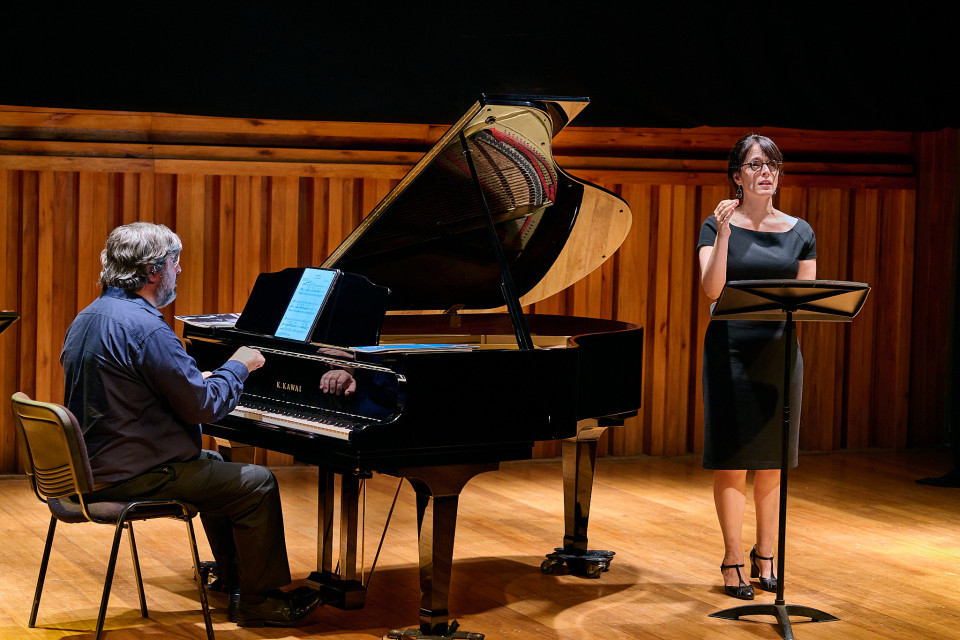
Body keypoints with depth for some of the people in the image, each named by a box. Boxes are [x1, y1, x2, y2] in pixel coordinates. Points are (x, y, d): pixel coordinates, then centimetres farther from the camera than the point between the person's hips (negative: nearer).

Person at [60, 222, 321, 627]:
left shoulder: (88, 319, 9)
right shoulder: (146, 328, -24)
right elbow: (204, 407, -21)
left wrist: (200, 380, 18)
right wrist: (238, 367, -3)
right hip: (134, 477, -10)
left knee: (217, 468, 29)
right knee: (258, 484, -1)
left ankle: (234, 581, 35)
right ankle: (258, 601, 9)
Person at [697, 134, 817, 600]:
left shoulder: (799, 233, 8)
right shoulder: (717, 226, -1)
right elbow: (711, 289, -14)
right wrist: (724, 234, -23)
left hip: (779, 350, 3)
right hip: (731, 347, -3)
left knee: (772, 463, 8)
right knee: (732, 461, -2)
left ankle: (765, 557, 20)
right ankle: (733, 561, 8)